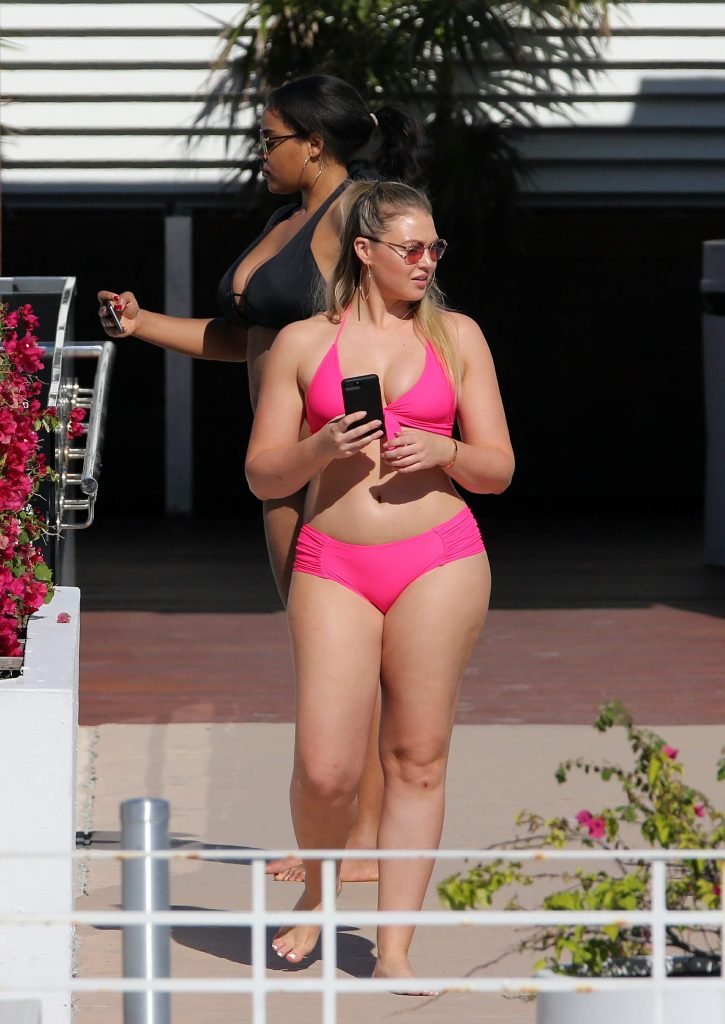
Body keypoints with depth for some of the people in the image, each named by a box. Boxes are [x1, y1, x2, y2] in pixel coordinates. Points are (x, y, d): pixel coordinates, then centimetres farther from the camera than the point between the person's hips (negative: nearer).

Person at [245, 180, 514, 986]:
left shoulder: (457, 336, 10)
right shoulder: (302, 343, 8)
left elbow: (498, 469, 10)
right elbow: (261, 474, 7)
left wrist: (443, 451, -10)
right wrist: (323, 446, -12)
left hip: (439, 559, 1)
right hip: (332, 563, -1)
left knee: (417, 760, 0)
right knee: (325, 769, -8)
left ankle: (394, 950, 5)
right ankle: (315, 893, 21)